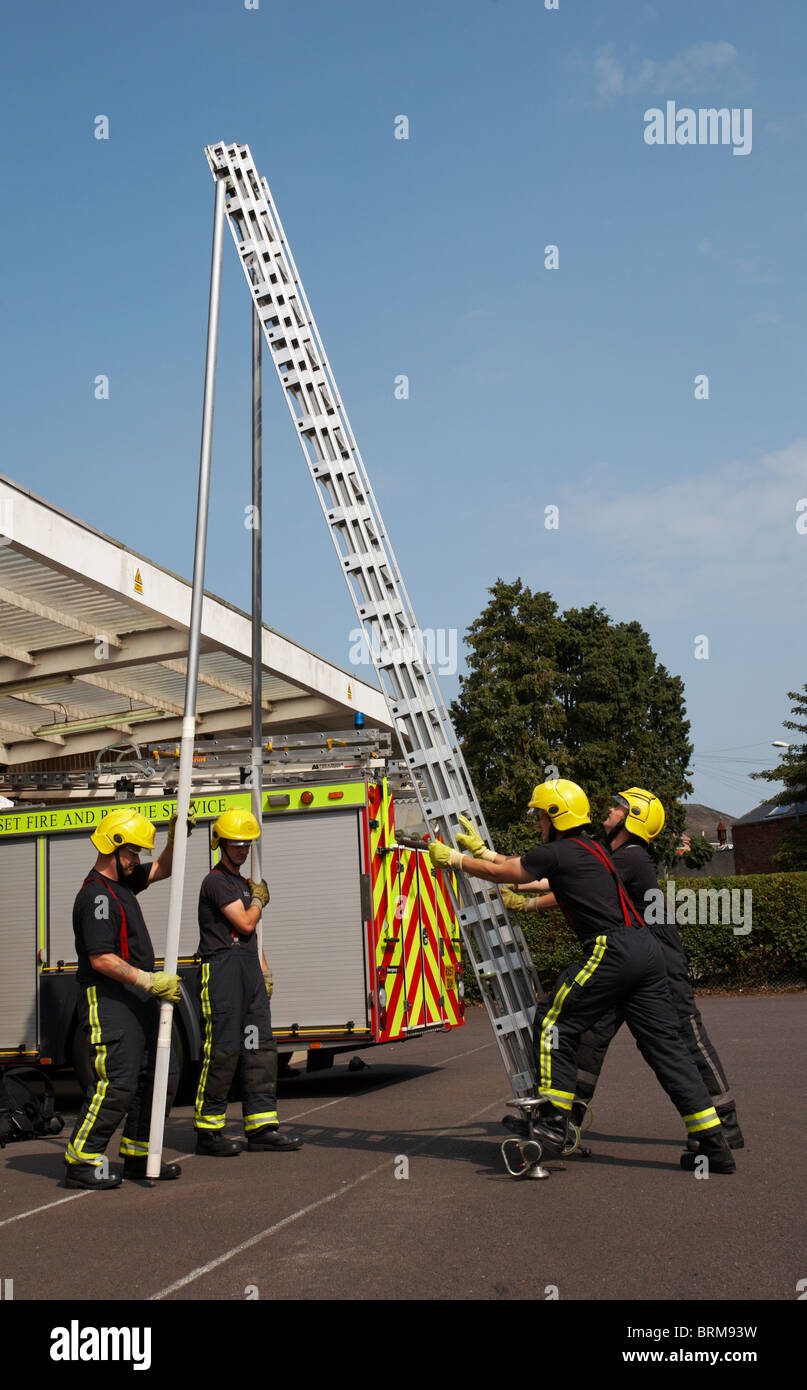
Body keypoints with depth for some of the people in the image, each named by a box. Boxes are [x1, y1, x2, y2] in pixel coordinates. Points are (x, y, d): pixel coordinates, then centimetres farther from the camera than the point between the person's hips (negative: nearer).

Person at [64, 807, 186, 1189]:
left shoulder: (122, 882, 14)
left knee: (150, 1078, 12)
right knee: (117, 1083, -13)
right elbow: (101, 959, -23)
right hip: (109, 1002, -10)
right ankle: (81, 1162, -6)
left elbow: (162, 869, 28)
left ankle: (137, 1155, 21)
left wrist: (175, 836, 11)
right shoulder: (96, 895, -17)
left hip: (137, 1000, 10)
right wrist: (148, 980, -24)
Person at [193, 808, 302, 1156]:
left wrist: (264, 971, 17)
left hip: (249, 970, 9)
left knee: (260, 1047, 4)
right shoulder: (216, 882, -6)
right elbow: (244, 923, -12)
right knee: (223, 1050, -7)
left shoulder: (244, 884, 22)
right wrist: (258, 900, 6)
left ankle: (261, 1127, 7)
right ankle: (208, 1131, 0)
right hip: (221, 967, -9)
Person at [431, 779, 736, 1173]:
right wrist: (483, 851, 46)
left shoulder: (557, 853, -1)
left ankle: (552, 1127, 3)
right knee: (664, 1044, 7)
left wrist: (455, 859, 24)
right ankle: (713, 1145, 4)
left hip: (612, 950, -9)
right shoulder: (589, 850, 25)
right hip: (646, 949, 9)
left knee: (555, 1025, 3)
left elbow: (502, 873, 10)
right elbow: (521, 866, 38)